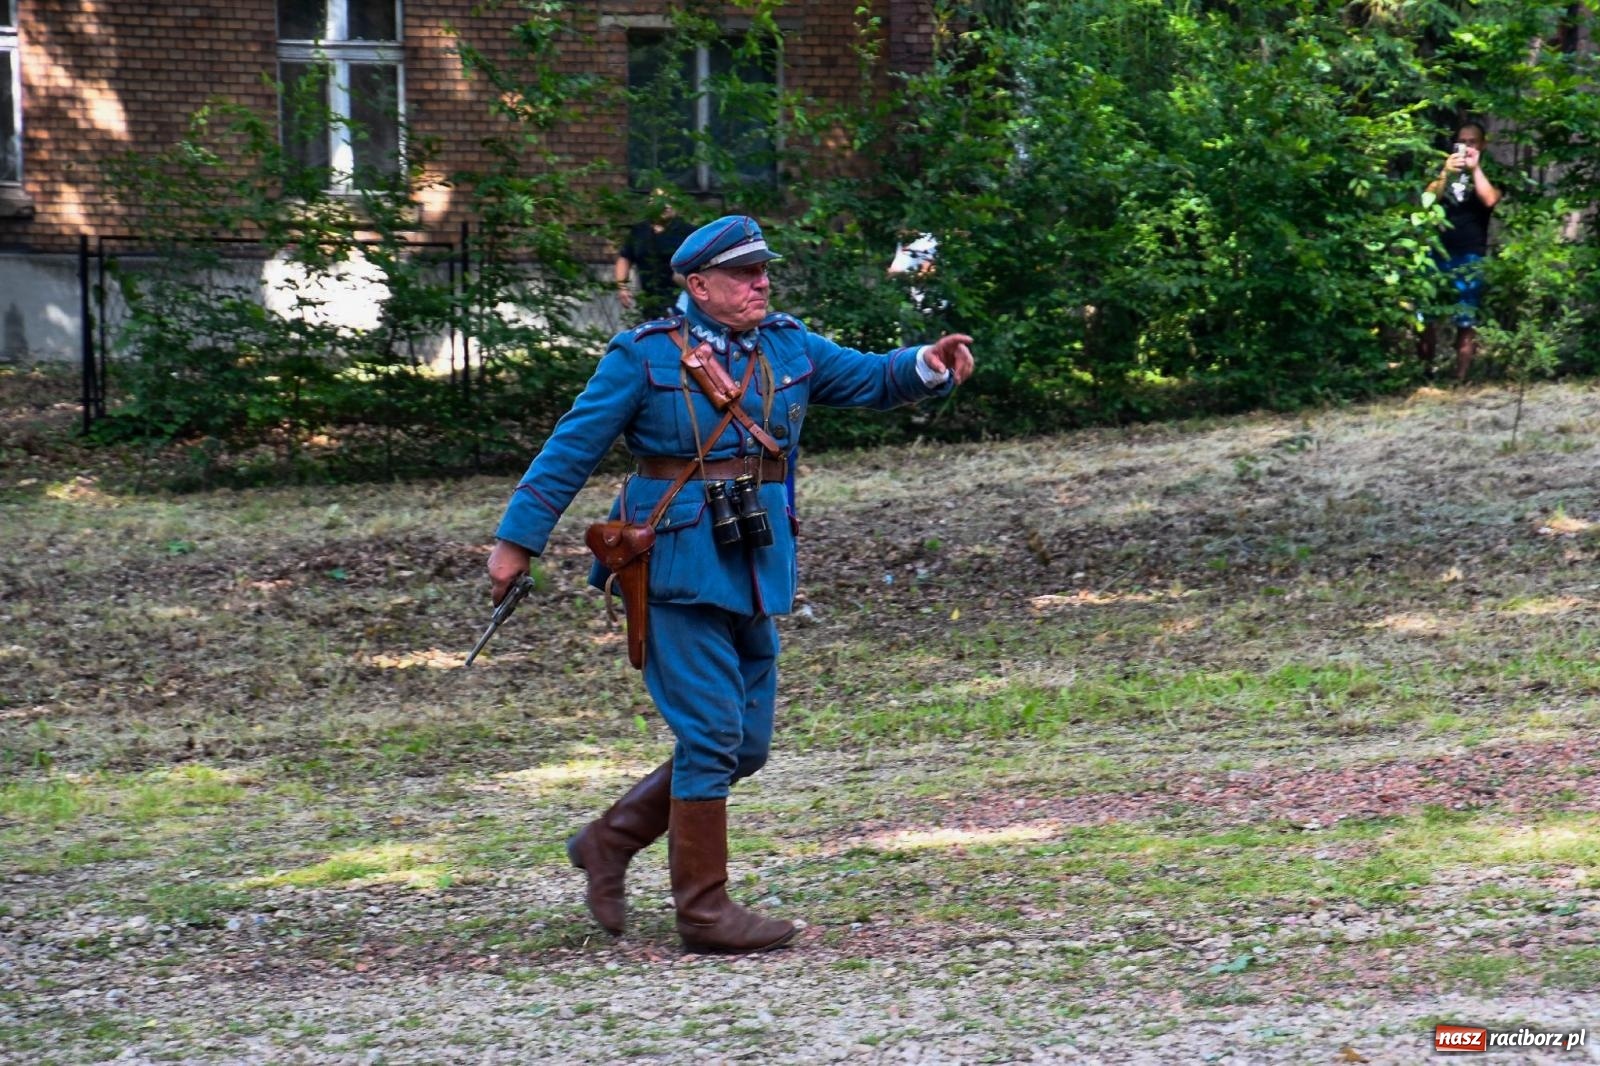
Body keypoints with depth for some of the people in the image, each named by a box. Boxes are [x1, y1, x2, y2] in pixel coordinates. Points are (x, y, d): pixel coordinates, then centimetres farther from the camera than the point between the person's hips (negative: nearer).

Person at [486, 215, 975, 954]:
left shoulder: (788, 347, 11)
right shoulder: (645, 357, -4)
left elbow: (870, 379, 14)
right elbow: (570, 451, -2)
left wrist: (929, 366, -8)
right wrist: (517, 540, -3)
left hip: (756, 573, 7)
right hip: (681, 571, -7)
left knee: (745, 746, 10)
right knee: (712, 736, -7)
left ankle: (609, 842, 25)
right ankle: (702, 907, 2)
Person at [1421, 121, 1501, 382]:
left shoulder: (1487, 174, 8)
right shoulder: (1444, 170, 14)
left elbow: (1490, 200, -11)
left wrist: (1475, 168, -11)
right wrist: (1446, 173, -16)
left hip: (1470, 257, -2)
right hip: (1438, 252, 2)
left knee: (1466, 322, -4)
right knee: (1427, 317, 1)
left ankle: (1460, 379, -2)